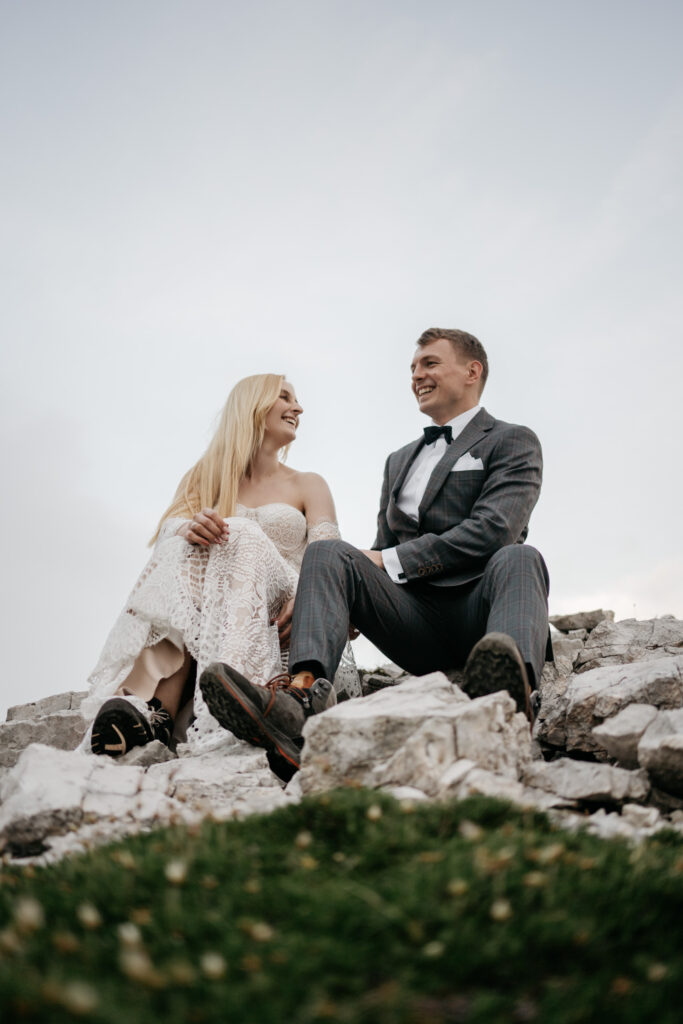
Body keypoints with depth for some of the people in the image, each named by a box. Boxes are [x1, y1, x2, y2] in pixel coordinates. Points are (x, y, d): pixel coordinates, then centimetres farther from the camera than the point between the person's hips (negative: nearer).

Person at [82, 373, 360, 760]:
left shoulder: (308, 485, 19)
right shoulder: (205, 478, 21)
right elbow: (168, 534, 2)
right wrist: (190, 528, -24)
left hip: (277, 621, -1)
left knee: (241, 537, -26)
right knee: (191, 547, -26)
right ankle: (155, 705, -44)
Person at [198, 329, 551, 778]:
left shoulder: (513, 441, 10)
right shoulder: (400, 460, 30)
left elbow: (491, 531, -8)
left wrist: (390, 562, -12)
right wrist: (353, 607, 0)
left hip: (477, 609, -4)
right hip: (414, 617, 4)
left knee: (519, 559, -35)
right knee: (327, 552, -19)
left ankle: (508, 701, -67)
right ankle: (298, 698, -45)